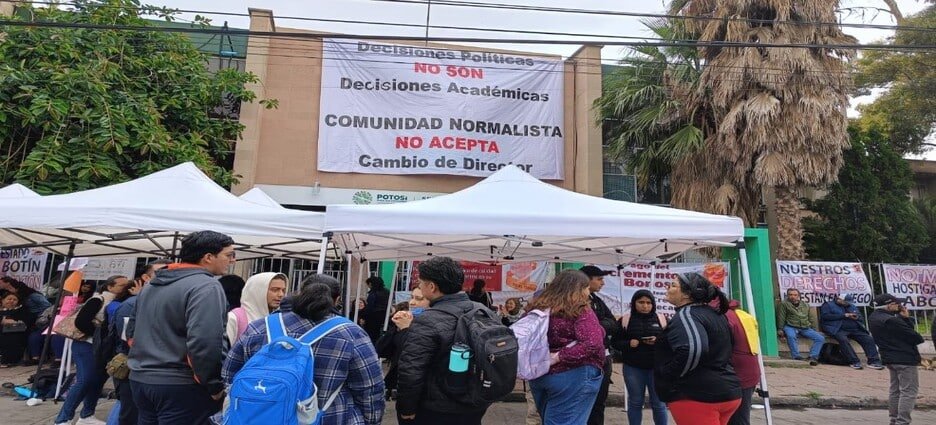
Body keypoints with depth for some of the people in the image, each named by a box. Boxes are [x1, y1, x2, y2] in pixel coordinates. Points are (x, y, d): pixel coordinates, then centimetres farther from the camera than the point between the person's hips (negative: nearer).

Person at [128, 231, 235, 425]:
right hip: (180, 384, -8)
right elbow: (205, 342, -26)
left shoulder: (151, 285, 14)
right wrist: (214, 385, -16)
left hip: (140, 378, 8)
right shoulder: (206, 286, -16)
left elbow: (134, 332, 22)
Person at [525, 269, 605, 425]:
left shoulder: (538, 308, 7)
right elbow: (592, 343, -26)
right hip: (573, 376, -6)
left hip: (539, 374, 7)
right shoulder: (581, 311, -13)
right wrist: (559, 357, -20)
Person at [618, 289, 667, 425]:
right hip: (633, 368, 0)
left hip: (657, 368, 0)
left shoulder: (661, 319, 3)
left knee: (658, 403, 7)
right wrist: (628, 344, -18)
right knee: (635, 402, 10)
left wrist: (658, 341, -17)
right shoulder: (625, 320, 0)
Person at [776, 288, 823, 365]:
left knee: (821, 338, -13)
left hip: (805, 328, 5)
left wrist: (814, 330, 15)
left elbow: (812, 319, 24)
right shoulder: (784, 304, 5)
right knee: (790, 336, -38)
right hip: (790, 327, -5)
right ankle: (796, 357, -35)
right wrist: (780, 330, -8)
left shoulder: (806, 305, 20)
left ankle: (813, 357, -14)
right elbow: (781, 318, 0)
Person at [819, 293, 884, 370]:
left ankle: (873, 361, -17)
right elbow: (825, 316, -8)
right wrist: (844, 315, -9)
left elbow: (860, 318, 27)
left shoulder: (852, 306, 28)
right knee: (843, 339, -36)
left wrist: (856, 317, -1)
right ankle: (854, 362, -34)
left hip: (854, 329, 6)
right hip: (838, 329, -6)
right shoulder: (828, 305, 9)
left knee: (869, 339, -18)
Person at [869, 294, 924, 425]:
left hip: (890, 358, 10)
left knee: (895, 391, 17)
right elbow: (915, 337, -16)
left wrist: (905, 318, -3)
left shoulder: (874, 318, 7)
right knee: (909, 392, -4)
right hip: (905, 358, -9)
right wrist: (920, 338, 4)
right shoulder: (890, 321, -23)